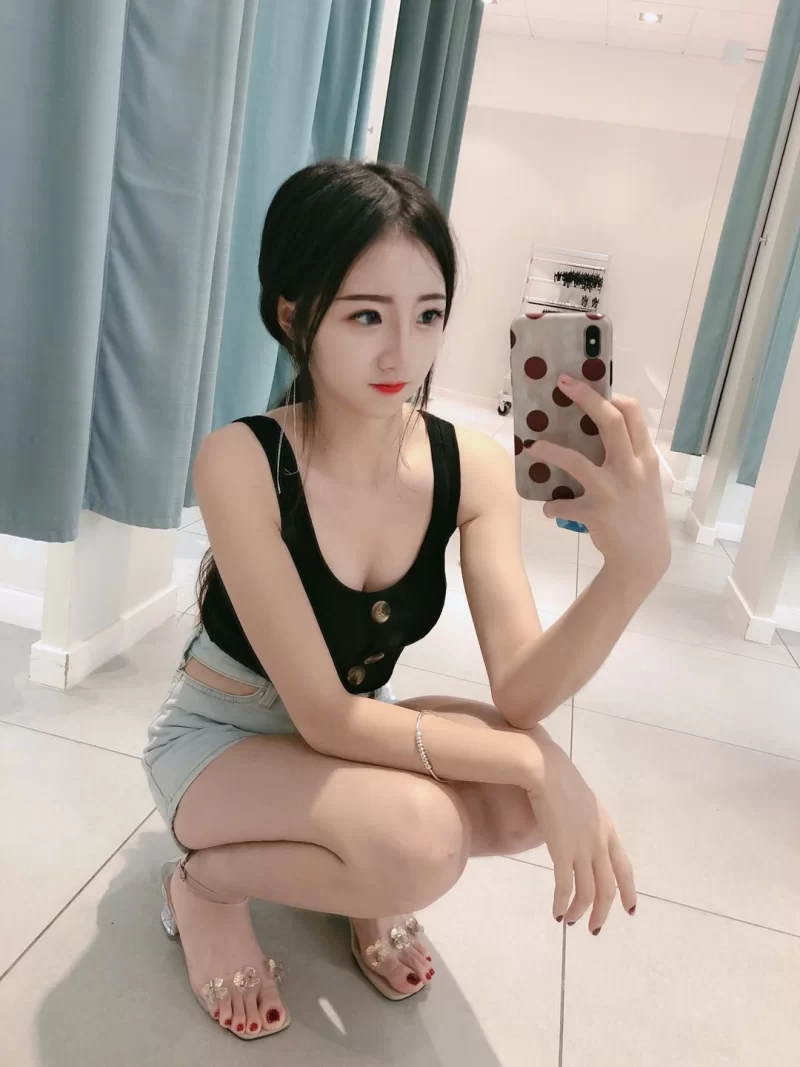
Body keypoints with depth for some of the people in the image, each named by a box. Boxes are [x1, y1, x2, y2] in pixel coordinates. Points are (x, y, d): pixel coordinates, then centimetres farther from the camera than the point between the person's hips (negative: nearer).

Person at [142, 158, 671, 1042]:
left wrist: (636, 563, -40)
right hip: (221, 739, -4)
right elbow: (324, 715, -28)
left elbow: (520, 694, -23)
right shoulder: (240, 462, -29)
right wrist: (531, 761, -35)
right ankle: (204, 885, 0)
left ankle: (363, 877, 10)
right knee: (419, 841, -32)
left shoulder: (473, 468, -16)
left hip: (354, 733, 4)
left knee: (529, 804, -23)